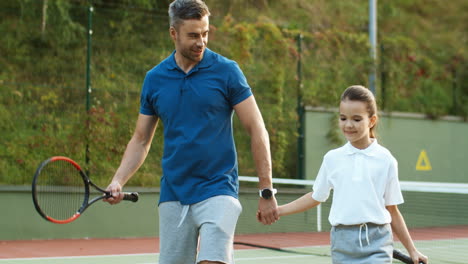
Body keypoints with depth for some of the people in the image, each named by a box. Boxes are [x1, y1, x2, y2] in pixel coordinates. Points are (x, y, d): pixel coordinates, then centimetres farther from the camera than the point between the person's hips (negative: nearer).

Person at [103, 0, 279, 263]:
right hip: (173, 195, 4)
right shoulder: (154, 79, 7)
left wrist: (267, 192, -6)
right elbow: (141, 140, 14)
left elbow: (257, 130, -2)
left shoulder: (227, 71, -3)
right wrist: (118, 180, -2)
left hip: (217, 192, -4)